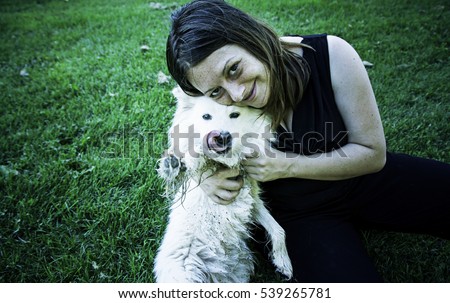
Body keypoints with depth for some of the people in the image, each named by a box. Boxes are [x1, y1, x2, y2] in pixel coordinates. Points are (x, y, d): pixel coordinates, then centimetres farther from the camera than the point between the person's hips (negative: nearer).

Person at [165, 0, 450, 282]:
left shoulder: (330, 54, -23)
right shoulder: (216, 108, -20)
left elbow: (373, 152, -15)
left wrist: (287, 165, -25)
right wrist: (205, 174, -23)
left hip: (367, 181, 2)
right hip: (303, 214, -1)